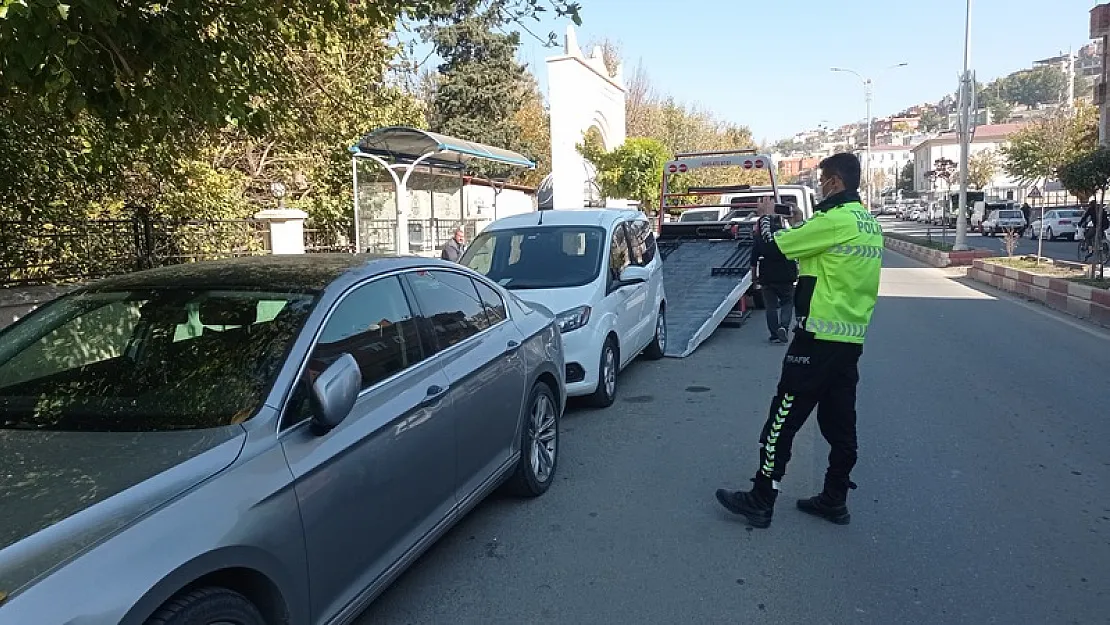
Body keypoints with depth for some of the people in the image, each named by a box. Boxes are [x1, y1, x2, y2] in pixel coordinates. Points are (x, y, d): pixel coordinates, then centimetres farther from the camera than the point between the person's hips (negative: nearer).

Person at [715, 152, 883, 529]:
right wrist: (802, 226, 16)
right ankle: (835, 500, 23)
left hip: (819, 338, -9)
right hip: (852, 339, 9)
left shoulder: (835, 219, -16)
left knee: (783, 420, -1)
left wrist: (766, 217, 7)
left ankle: (760, 502, 5)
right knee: (839, 423, 14)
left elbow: (775, 248, -12)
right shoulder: (869, 223, 12)